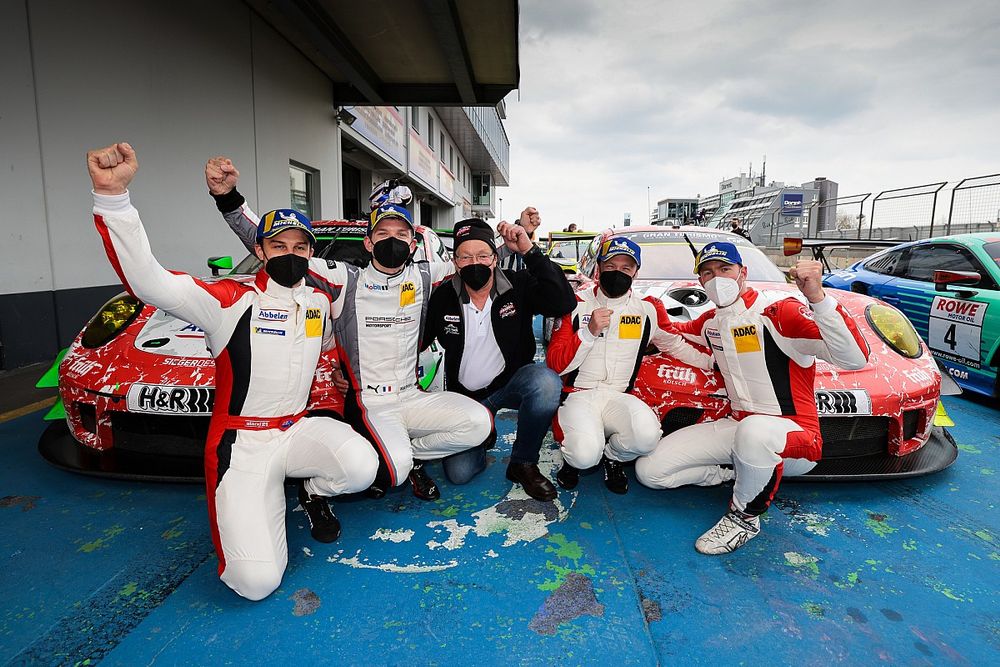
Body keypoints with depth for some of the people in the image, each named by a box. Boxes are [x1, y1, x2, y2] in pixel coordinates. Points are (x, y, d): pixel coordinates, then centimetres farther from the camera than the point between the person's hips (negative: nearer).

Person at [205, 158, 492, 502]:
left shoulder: (423, 278, 4)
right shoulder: (345, 280, -5)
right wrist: (228, 198, -20)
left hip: (412, 397, 4)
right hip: (367, 404, -4)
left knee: (479, 423, -19)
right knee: (396, 469, -30)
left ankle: (413, 454, 8)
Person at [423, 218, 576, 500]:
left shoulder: (518, 285, -11)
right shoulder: (443, 297, -7)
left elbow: (563, 304, -28)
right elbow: (416, 341, 6)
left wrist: (530, 251, -32)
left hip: (512, 381, -1)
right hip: (466, 393, 1)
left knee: (546, 381, -36)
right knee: (459, 473, -10)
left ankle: (523, 463, -11)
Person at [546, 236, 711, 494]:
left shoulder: (648, 309, 7)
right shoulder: (577, 304, 0)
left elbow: (675, 344, 22)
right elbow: (556, 364, -5)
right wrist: (589, 332, -18)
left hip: (618, 396, 3)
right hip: (577, 394, -2)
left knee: (647, 436, -30)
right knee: (586, 455, -30)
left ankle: (613, 457, 6)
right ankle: (573, 458, 10)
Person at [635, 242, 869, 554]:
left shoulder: (778, 310, -15)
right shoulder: (711, 321, 7)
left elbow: (855, 358, -26)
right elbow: (678, 333, 30)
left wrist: (817, 297, -39)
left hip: (795, 435, -6)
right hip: (739, 424, 6)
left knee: (754, 431, -44)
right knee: (648, 470, -6)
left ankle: (745, 516, -14)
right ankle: (737, 473, 12)